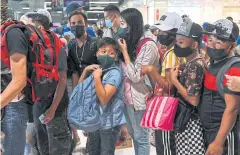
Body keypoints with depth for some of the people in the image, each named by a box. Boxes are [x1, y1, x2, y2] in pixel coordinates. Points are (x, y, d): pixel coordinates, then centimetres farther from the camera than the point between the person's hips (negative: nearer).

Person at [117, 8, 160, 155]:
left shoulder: (148, 46, -20)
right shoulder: (129, 43, 3)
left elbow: (136, 76, -20)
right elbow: (124, 71, 9)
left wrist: (124, 51, -18)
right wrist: (124, 50, -2)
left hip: (139, 98, -8)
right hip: (127, 96, 8)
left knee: (141, 136, 7)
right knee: (133, 134, 22)